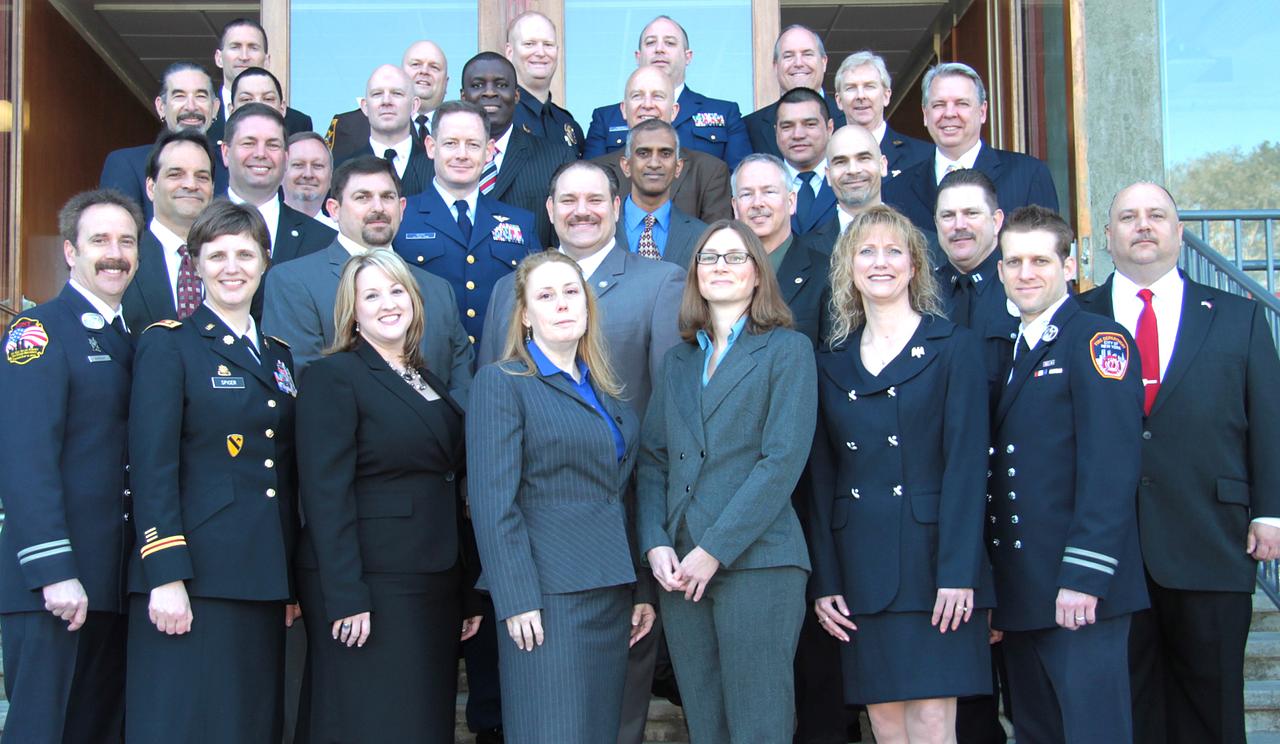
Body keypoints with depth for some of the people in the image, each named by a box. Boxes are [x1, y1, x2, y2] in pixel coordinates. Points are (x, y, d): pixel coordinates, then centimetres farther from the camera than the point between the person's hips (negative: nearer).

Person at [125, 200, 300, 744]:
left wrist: (291, 580, 13)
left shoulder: (277, 355, 16)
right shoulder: (168, 344, -2)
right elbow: (152, 469, -10)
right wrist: (166, 576, -17)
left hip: (264, 580, 6)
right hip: (194, 576, -6)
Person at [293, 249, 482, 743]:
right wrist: (345, 598, -19)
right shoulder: (334, 377, -6)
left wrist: (469, 588, 13)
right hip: (371, 583, -7)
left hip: (436, 585, 7)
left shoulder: (430, 383, 16)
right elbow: (326, 493, -13)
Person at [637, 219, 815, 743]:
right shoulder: (678, 361, 18)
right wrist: (655, 544, -3)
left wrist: (715, 550, -13)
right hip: (680, 567, 5)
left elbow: (783, 460, -8)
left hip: (756, 563, -5)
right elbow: (653, 459, 14)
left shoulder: (787, 350, 2)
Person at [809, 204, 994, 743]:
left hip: (931, 559, -3)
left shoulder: (953, 347, 1)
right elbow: (823, 478, 10)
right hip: (860, 568, 4)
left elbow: (966, 464, -7)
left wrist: (957, 572, -14)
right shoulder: (832, 361, 12)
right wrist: (824, 582, 4)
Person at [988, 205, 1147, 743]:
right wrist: (996, 585, 11)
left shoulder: (1097, 341, -7)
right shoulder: (1013, 352, 18)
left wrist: (1084, 577, -22)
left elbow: (1111, 467, -17)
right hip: (1020, 594, 8)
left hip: (1078, 594, -8)